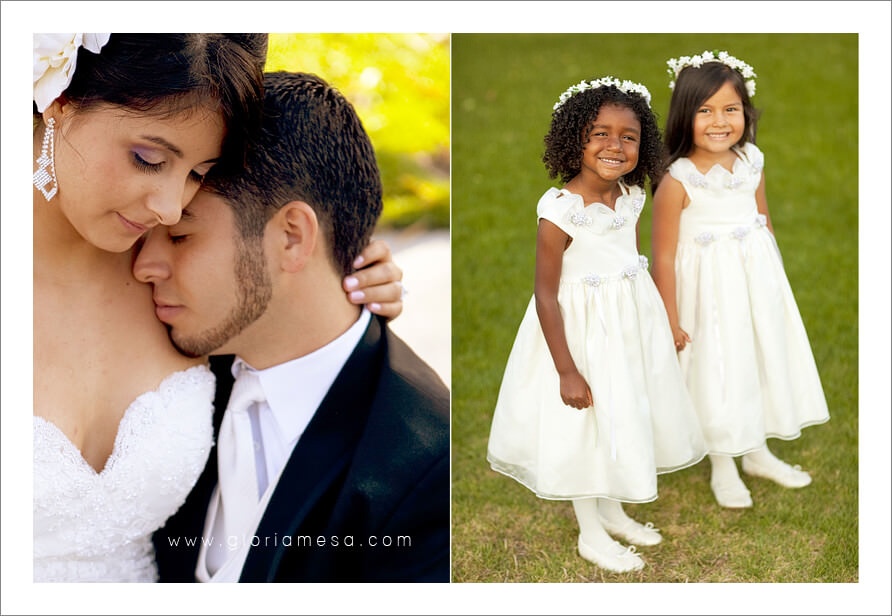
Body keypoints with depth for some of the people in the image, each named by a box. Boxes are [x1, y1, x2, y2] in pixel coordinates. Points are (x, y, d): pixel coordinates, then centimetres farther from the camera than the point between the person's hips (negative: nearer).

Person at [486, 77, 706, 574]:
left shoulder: (631, 198, -3)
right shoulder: (561, 212, -25)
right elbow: (546, 296, -21)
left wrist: (658, 326, 19)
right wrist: (566, 370, -20)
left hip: (630, 323, 7)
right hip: (581, 329, -7)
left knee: (626, 416, 20)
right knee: (587, 426, 8)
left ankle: (612, 512, 43)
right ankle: (591, 535, 29)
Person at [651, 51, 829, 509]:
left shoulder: (751, 162, -4)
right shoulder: (676, 182, -21)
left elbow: (763, 222, 10)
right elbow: (664, 256, -17)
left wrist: (774, 277, 17)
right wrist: (670, 319, -14)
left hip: (757, 278, 6)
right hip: (709, 286, -6)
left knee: (763, 358, 18)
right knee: (715, 369, 8)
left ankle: (757, 454, 42)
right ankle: (722, 468, 31)